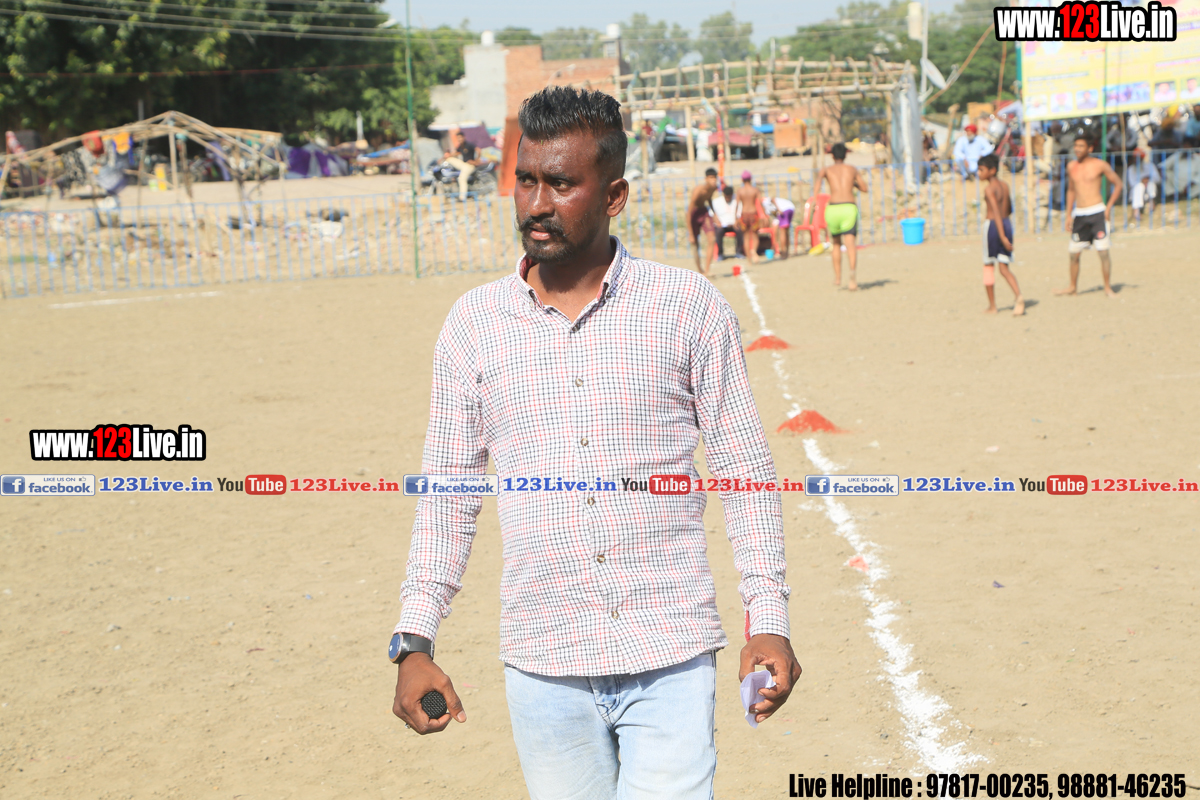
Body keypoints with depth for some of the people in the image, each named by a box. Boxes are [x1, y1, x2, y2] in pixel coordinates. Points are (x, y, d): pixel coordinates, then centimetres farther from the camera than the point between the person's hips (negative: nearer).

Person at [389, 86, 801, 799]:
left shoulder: (691, 307, -1)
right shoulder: (475, 324, 4)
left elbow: (746, 466, 3)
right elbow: (449, 491, 9)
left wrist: (768, 619, -2)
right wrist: (415, 644, 4)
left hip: (672, 660, -2)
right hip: (543, 666, 2)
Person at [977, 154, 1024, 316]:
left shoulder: (989, 188, -13)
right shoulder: (1005, 185, 9)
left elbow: (996, 212, -20)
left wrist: (1002, 236, -24)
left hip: (993, 225, -6)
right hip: (1007, 224, 6)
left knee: (988, 266, 8)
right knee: (1004, 267, 7)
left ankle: (992, 306, 12)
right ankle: (1019, 296, -16)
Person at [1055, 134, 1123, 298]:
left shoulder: (1099, 165, -2)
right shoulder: (1071, 167, 10)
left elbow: (1117, 184, 4)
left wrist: (1109, 207, -4)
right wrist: (1068, 215, 15)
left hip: (1097, 213, -4)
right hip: (1079, 214, 4)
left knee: (1103, 252, -7)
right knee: (1074, 253, 5)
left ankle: (1108, 287, 2)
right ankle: (1073, 286, 20)